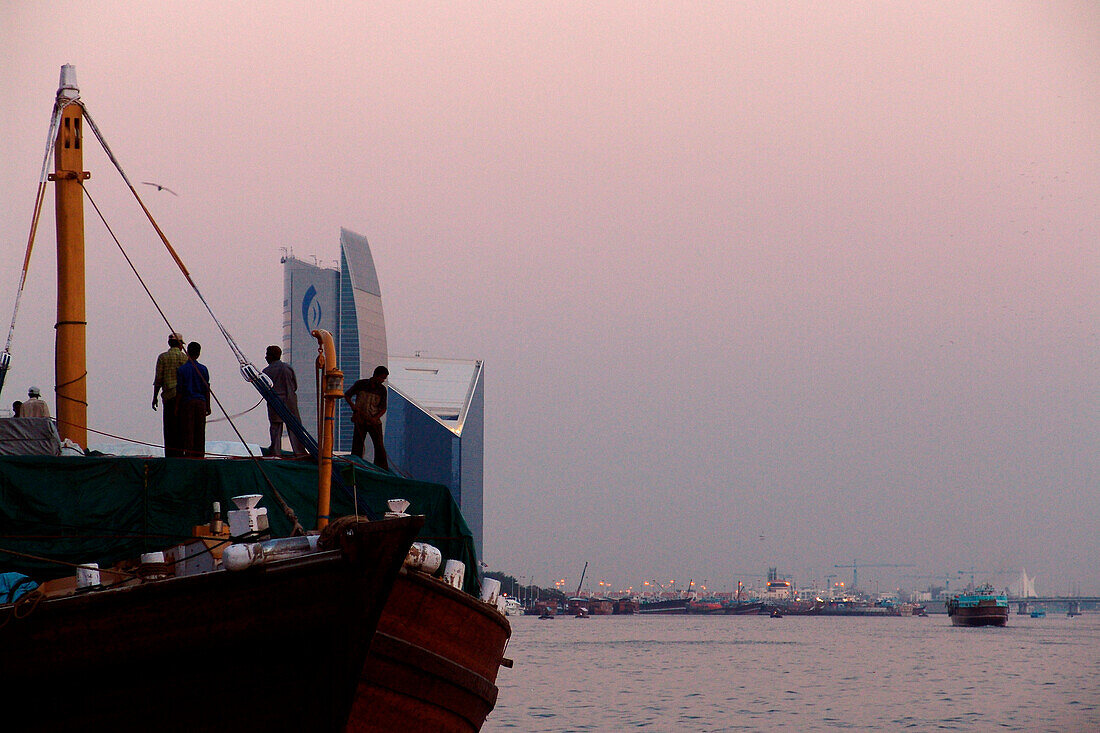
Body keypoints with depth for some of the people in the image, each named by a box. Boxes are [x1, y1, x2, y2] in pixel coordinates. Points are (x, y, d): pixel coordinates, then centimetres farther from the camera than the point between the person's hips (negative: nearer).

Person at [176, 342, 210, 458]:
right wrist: (208, 406, 11)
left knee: (187, 431, 0)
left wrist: (176, 407, 1)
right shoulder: (203, 369, 2)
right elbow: (207, 389, 4)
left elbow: (179, 390, -5)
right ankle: (199, 454, 5)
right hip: (201, 402, 2)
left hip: (187, 402, -2)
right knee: (200, 431, 5)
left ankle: (188, 454, -3)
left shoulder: (181, 370, -4)